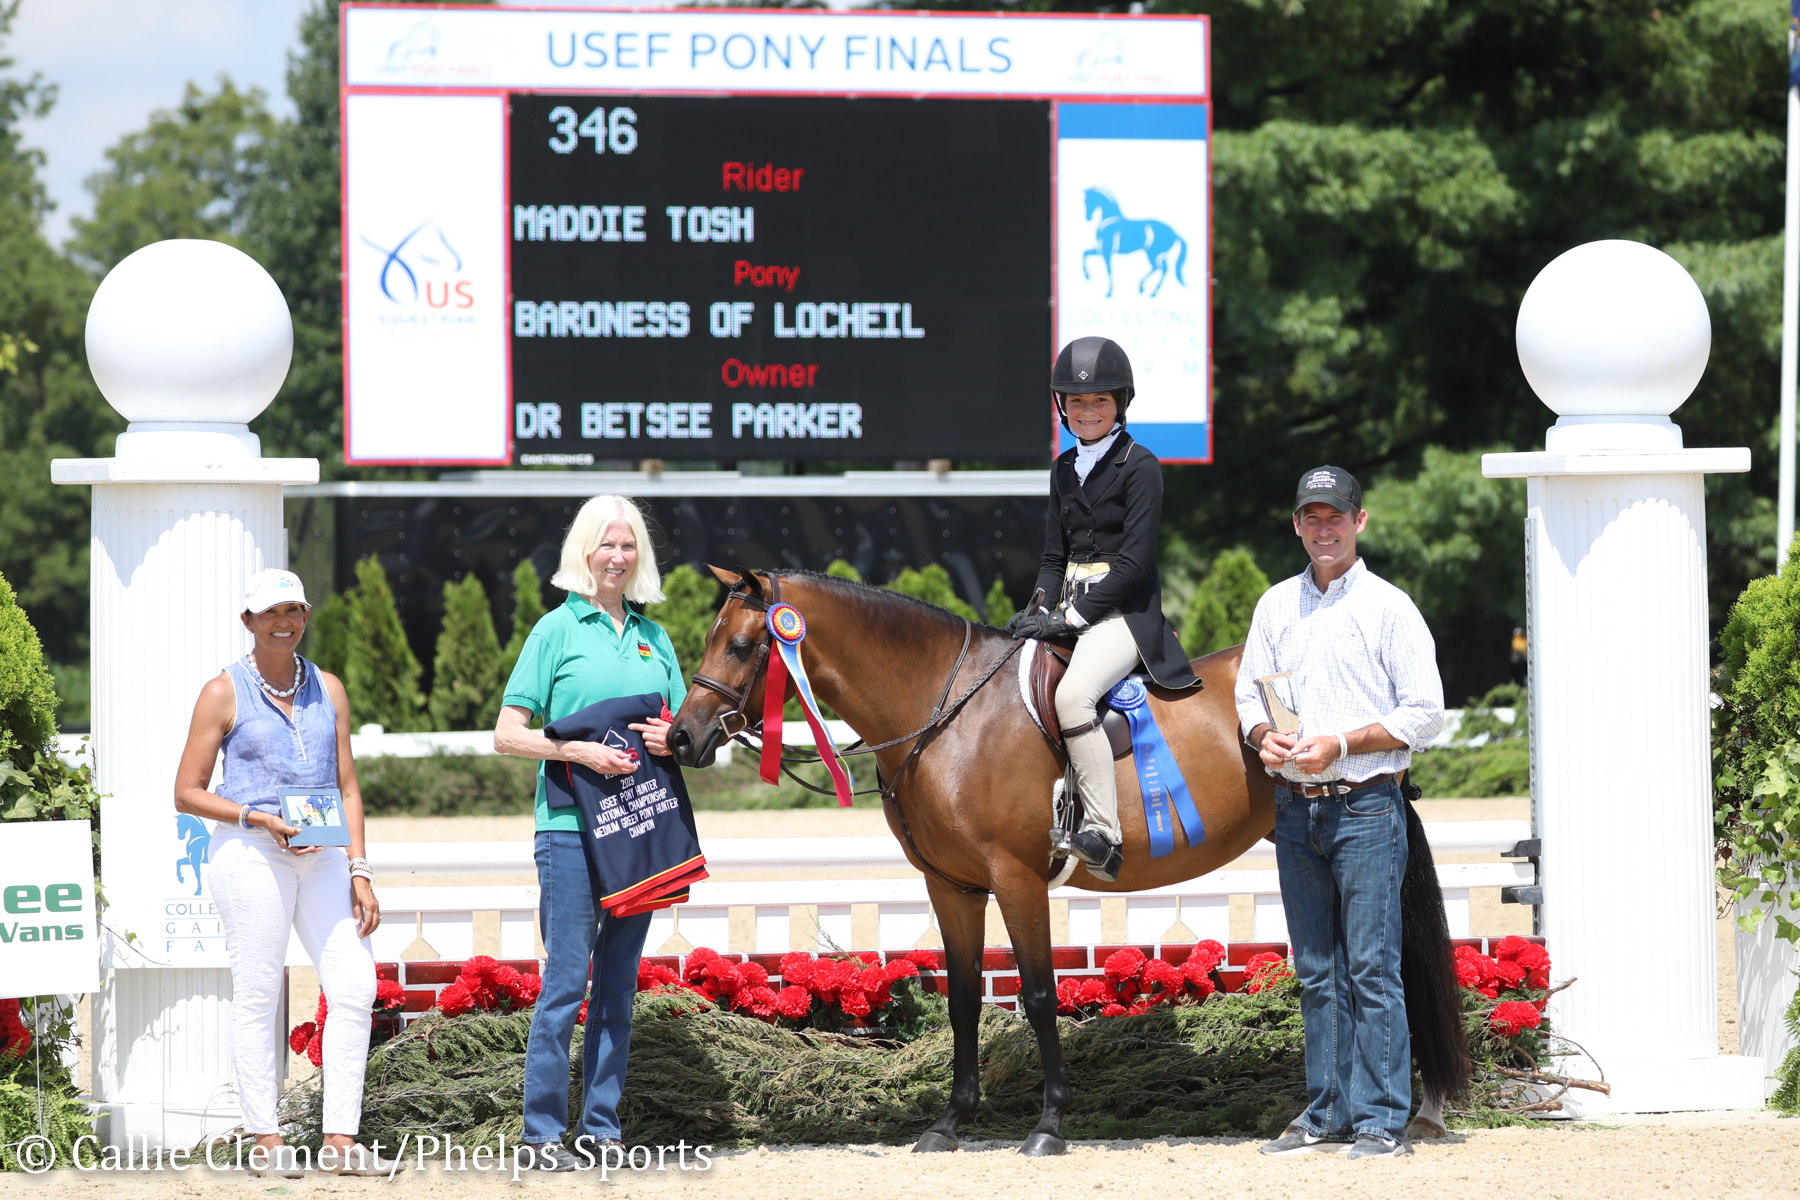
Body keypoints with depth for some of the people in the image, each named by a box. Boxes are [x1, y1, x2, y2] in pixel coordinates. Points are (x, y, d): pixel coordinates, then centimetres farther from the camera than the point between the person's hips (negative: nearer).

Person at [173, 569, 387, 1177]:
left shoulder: (327, 689, 14)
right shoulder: (225, 692, 0)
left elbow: (347, 786, 14)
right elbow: (188, 791, 0)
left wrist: (359, 870, 4)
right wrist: (259, 819, -14)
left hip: (321, 855, 5)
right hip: (250, 853, -4)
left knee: (355, 986, -4)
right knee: (257, 996, -4)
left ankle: (340, 1140, 0)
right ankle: (266, 1141, 2)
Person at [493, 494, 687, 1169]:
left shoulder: (652, 637, 13)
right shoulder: (557, 630, -1)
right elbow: (507, 734, -4)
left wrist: (672, 740, -4)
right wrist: (577, 751, -18)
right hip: (573, 827, -5)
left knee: (619, 982, 8)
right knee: (566, 980, -7)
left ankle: (601, 1126, 13)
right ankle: (545, 1130, -3)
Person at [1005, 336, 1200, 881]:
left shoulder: (1139, 467, -7)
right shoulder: (1065, 469, 15)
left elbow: (1135, 561, -13)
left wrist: (1075, 617, -18)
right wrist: (1040, 605, 0)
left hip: (1124, 612, -8)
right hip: (1074, 610, 8)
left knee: (1073, 693, -32)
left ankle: (1103, 833, -33)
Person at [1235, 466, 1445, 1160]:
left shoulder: (1389, 607, -2)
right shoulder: (1276, 606, 13)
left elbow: (1425, 713, -5)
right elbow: (1247, 691, 17)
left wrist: (1341, 744, -15)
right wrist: (1263, 735, -6)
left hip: (1364, 807, -5)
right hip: (1295, 808, 5)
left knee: (1371, 968, -7)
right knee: (1316, 972, 9)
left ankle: (1382, 1120, -5)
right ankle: (1328, 1115, 15)